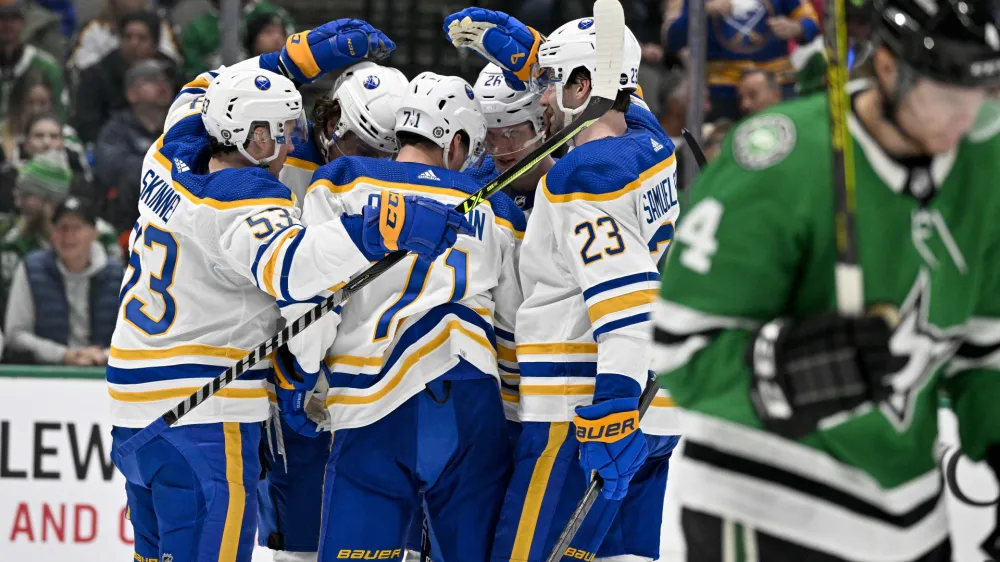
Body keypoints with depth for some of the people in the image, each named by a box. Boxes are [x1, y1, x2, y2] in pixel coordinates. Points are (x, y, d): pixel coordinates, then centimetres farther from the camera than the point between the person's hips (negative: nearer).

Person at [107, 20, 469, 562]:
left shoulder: (169, 165, 7)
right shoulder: (244, 201, -18)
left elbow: (200, 100, 27)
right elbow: (286, 263, -38)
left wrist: (301, 57, 20)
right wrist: (378, 229, -48)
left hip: (134, 413, 9)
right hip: (200, 418, -9)